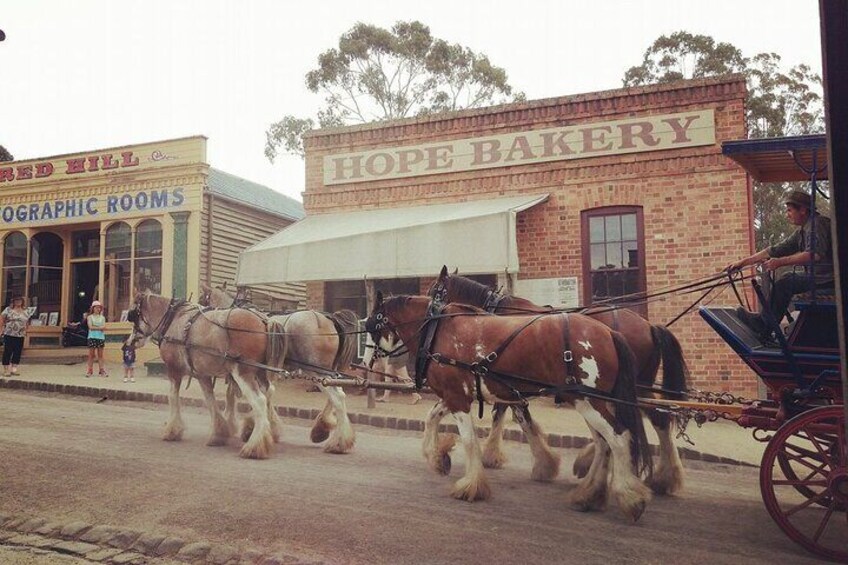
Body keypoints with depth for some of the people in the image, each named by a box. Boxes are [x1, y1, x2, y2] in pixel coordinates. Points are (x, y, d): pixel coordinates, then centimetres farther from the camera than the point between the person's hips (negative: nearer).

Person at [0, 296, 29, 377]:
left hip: (20, 336, 4)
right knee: (7, 352, 0)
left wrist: (25, 329, 6)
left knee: (17, 352, 5)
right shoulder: (8, 309, -2)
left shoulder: (25, 311, 10)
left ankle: (14, 369, 13)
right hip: (9, 335, -4)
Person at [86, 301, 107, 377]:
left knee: (100, 354, 2)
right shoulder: (90, 317, 5)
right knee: (91, 354, -2)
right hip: (92, 337, -2)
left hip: (101, 337, 2)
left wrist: (95, 327, -13)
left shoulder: (102, 317, 12)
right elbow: (90, 327, -8)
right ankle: (89, 371, 2)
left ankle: (102, 370, 1)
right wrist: (99, 328, -8)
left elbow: (104, 326, -2)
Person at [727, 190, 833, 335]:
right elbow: (774, 251, 13)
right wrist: (743, 262, 8)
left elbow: (814, 254, -30)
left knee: (785, 282, -13)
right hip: (819, 275, 10)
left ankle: (763, 324, -3)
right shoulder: (802, 232, 15)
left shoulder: (818, 223, -15)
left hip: (827, 278, -10)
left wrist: (780, 262, -32)